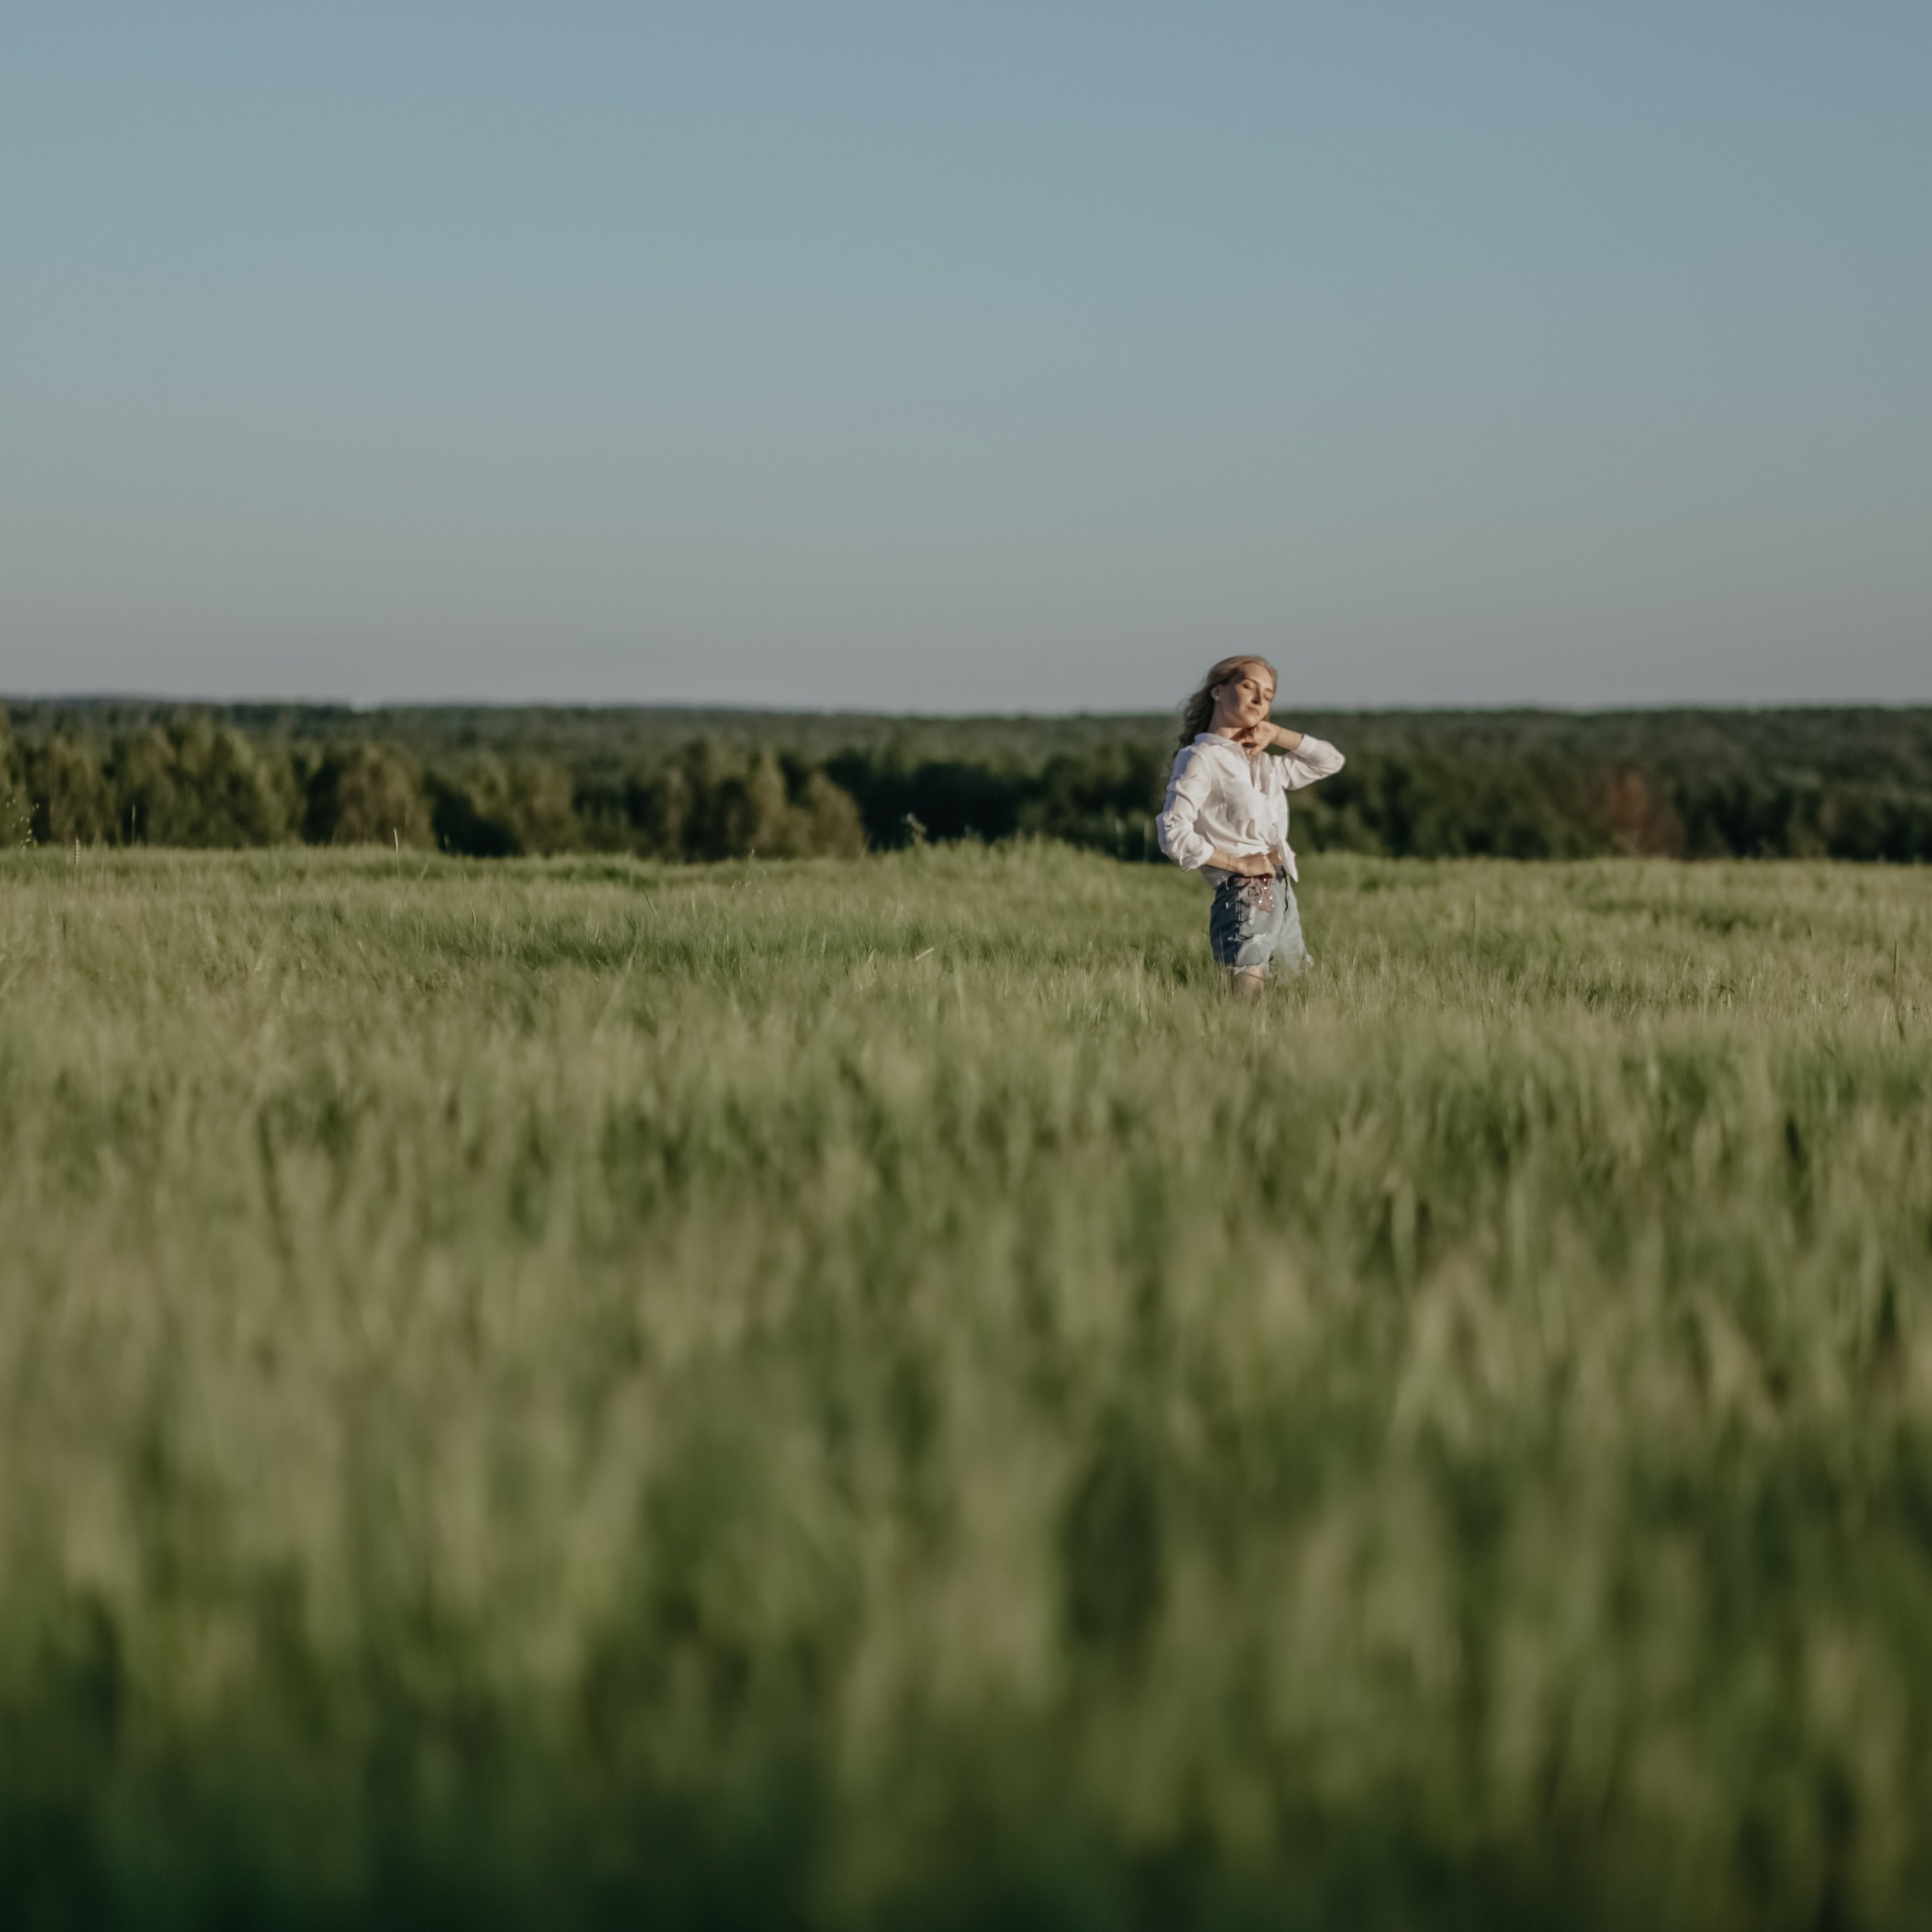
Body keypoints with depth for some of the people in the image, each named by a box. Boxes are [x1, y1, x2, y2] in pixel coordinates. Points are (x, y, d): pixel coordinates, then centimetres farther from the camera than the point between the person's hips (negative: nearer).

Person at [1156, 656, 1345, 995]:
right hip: (1243, 899, -8)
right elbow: (1173, 835, -11)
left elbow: (1330, 761, 27)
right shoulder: (1201, 758, -2)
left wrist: (1277, 734, 13)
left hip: (1283, 897, 8)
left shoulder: (1265, 764, 21)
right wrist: (1237, 862, -13)